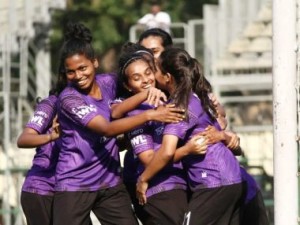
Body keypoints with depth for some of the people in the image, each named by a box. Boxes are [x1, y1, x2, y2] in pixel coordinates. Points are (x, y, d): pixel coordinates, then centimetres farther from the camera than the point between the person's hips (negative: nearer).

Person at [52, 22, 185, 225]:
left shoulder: (108, 82, 0)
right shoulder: (69, 99, -16)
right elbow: (107, 129, -26)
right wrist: (149, 115, -31)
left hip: (111, 182, 5)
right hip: (74, 185, -5)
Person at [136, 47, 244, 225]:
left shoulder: (181, 106, -13)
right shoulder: (197, 97, 12)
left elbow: (167, 152, -23)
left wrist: (143, 180, -13)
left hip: (213, 184, -9)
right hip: (233, 179, 9)